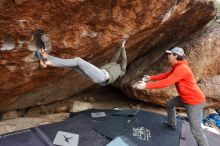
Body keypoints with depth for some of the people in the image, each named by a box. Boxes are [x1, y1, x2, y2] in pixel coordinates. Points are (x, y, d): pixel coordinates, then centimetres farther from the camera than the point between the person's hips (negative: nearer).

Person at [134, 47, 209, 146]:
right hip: (185, 98, 10)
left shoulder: (182, 68, -26)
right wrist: (151, 78, 7)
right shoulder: (176, 67, 7)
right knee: (169, 104, 25)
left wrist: (146, 86, -29)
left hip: (194, 101, -10)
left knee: (196, 130, -5)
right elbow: (165, 75, 14)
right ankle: (171, 123, 43)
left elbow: (167, 82, -31)